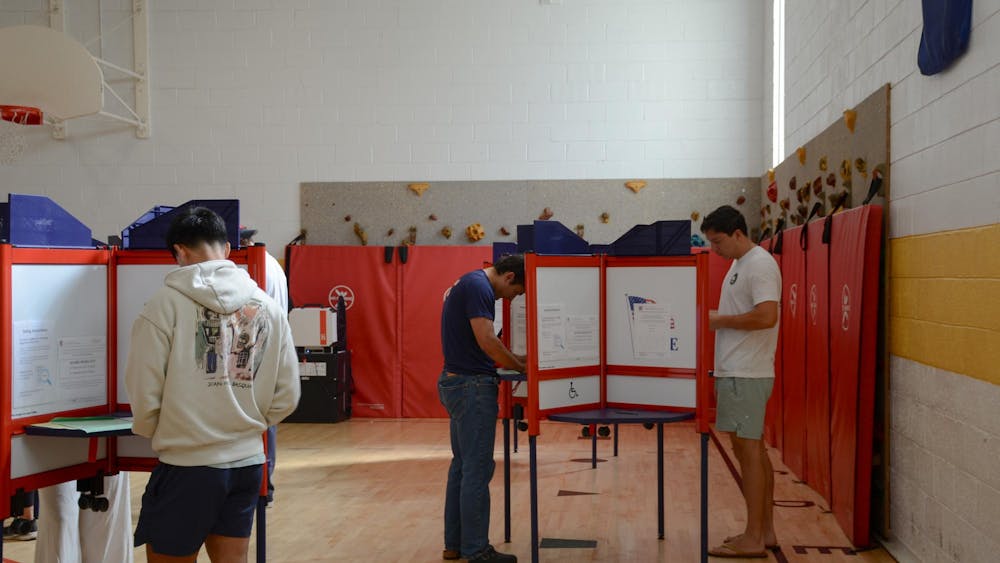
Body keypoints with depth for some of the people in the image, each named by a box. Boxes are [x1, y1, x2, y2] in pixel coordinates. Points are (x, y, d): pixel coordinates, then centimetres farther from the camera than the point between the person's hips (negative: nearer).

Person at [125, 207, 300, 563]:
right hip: (248, 464, 5)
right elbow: (286, 397, 4)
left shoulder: (166, 303, -10)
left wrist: (156, 434, 11)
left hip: (187, 466, -4)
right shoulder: (268, 307, 3)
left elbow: (145, 395, -9)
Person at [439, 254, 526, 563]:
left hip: (457, 384, 11)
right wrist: (522, 367, -10)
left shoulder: (470, 283, 16)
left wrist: (516, 359, 13)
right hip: (472, 386, -11)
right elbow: (486, 341, -22)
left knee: (462, 465, 14)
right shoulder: (478, 286, -16)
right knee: (478, 469, -5)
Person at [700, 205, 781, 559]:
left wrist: (719, 320, -14)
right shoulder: (739, 265, 16)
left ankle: (754, 539, 2)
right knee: (753, 451, 13)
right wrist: (722, 372, 17)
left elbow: (766, 316, -25)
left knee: (749, 451, -5)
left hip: (746, 376, -10)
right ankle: (765, 531, 20)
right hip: (736, 372, 10)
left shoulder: (760, 264, -14)